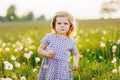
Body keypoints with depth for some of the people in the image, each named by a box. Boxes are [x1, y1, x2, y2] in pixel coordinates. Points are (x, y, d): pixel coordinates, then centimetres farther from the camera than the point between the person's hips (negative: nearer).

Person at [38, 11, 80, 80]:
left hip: (63, 70, 1)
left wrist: (76, 63, 6)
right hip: (49, 69, 0)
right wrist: (47, 53, -11)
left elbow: (76, 54, 24)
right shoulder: (49, 37, 3)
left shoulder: (71, 42, 8)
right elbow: (40, 49, 9)